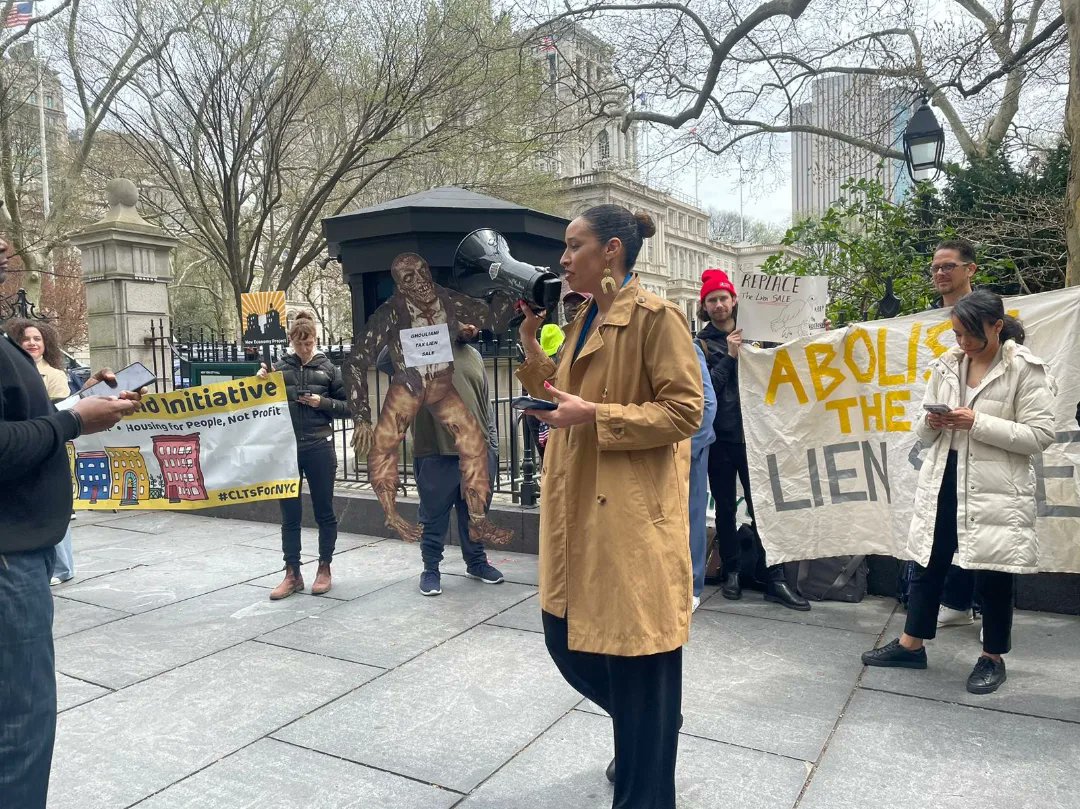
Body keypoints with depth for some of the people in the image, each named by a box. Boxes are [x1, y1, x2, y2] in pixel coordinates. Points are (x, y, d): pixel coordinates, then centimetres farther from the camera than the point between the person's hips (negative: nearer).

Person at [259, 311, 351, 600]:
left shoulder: (328, 369, 3)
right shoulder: (279, 368, 5)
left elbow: (348, 407, 5)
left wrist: (322, 402, -11)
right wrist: (260, 381, -9)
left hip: (319, 448, -1)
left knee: (324, 511, 8)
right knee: (290, 514, 7)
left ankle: (324, 569, 22)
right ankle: (292, 574, 16)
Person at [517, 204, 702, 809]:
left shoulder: (656, 316, -12)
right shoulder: (585, 319, 15)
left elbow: (685, 411, -16)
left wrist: (594, 415, -20)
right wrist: (532, 343, 8)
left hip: (632, 515, -9)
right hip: (578, 509, 9)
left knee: (636, 661, 4)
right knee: (567, 643, 17)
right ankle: (639, 738, 45)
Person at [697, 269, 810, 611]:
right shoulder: (702, 343, 1)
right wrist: (730, 357, -16)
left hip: (752, 433, 1)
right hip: (720, 438, -1)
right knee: (725, 508, 9)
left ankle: (773, 578, 8)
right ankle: (732, 571, 22)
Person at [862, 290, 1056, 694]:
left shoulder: (1026, 369, -7)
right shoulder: (946, 365, 7)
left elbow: (1040, 435, -13)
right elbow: (924, 434, 13)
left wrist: (978, 423, -20)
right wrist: (931, 423, -11)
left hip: (996, 489, -5)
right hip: (944, 480, 5)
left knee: (992, 573, 7)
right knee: (927, 563, 12)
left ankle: (993, 657, 27)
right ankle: (911, 644, 27)